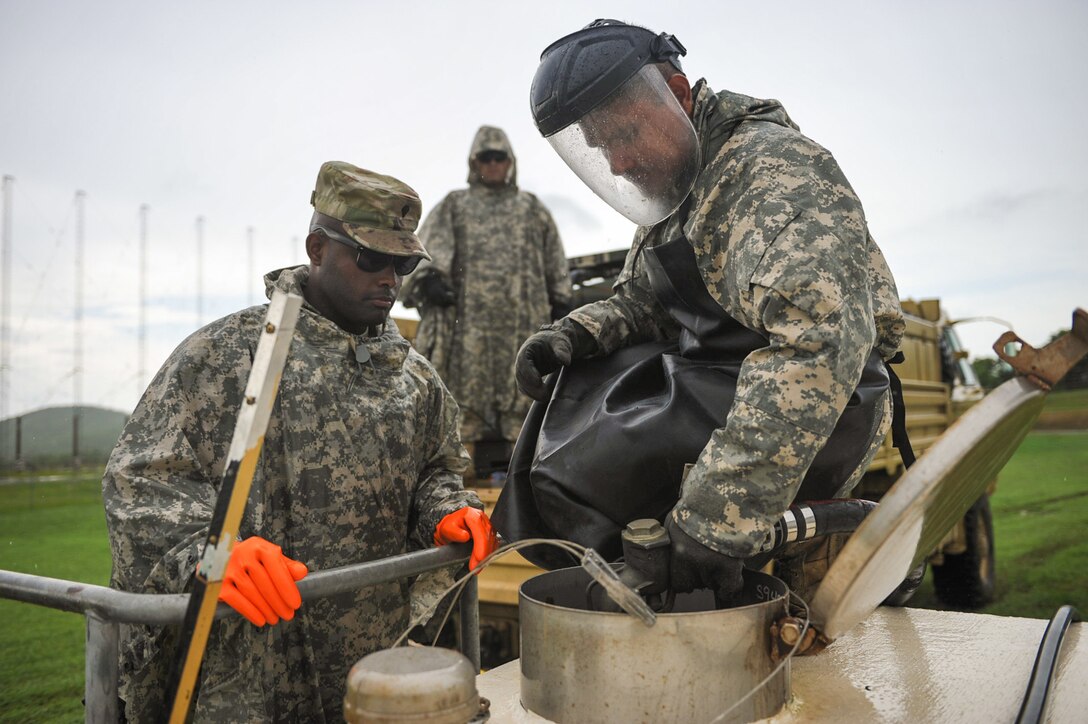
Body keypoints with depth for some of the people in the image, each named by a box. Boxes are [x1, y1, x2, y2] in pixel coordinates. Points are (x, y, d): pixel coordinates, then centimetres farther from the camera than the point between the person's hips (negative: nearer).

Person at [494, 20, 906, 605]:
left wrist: (720, 516, -37)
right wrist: (575, 333, -8)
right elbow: (639, 300, 15)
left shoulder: (773, 168, -18)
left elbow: (819, 342, -32)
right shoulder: (675, 182, 13)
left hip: (822, 417, -9)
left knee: (577, 479, -19)